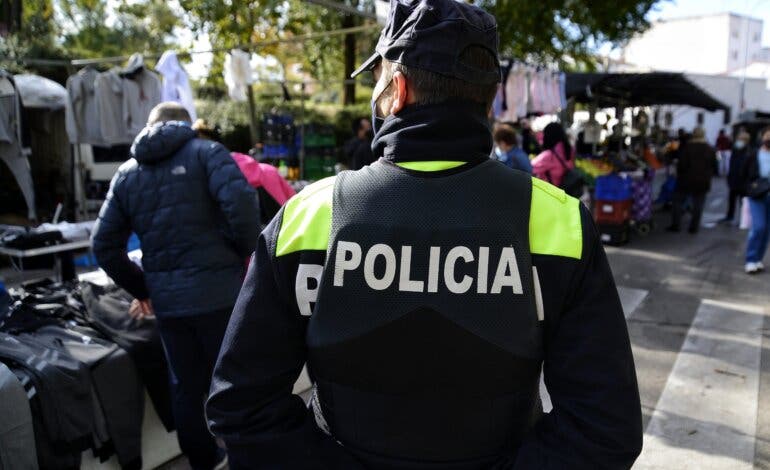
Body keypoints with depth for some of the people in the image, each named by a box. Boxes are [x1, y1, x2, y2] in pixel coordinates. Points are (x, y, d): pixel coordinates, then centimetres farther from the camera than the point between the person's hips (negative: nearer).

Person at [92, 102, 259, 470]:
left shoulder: (126, 173, 14)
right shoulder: (205, 152, 0)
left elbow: (104, 245, 12)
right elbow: (241, 201, -19)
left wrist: (142, 289, 20)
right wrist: (243, 253, -3)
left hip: (166, 300, 4)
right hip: (218, 290, -4)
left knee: (185, 388, 17)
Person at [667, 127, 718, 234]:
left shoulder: (686, 147, -9)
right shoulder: (710, 149, 5)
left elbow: (681, 164, -12)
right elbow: (715, 167, 8)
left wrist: (680, 175, 2)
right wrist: (708, 176, 21)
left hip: (686, 179, -3)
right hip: (702, 181, 3)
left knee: (678, 201, 7)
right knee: (698, 205, 7)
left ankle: (675, 225, 4)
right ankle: (694, 227, 7)